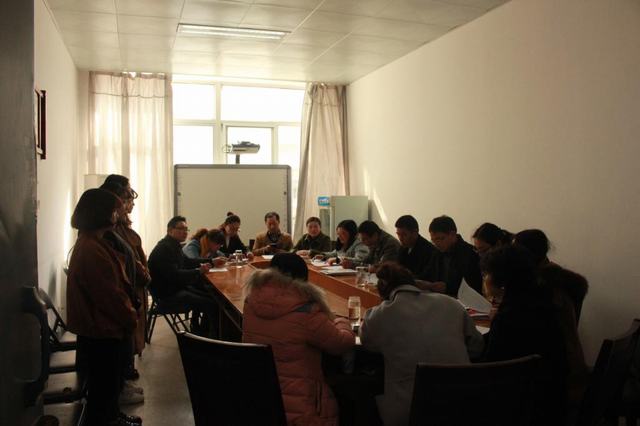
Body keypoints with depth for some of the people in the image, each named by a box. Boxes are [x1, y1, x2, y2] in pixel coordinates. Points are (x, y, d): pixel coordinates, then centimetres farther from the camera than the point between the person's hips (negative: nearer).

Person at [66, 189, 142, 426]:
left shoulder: (94, 242, 8)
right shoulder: (91, 250, -26)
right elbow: (110, 295, -24)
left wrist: (128, 315, 11)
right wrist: (131, 319, -11)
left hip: (105, 326, 10)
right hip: (101, 330, -10)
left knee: (110, 380, 25)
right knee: (103, 385, 7)